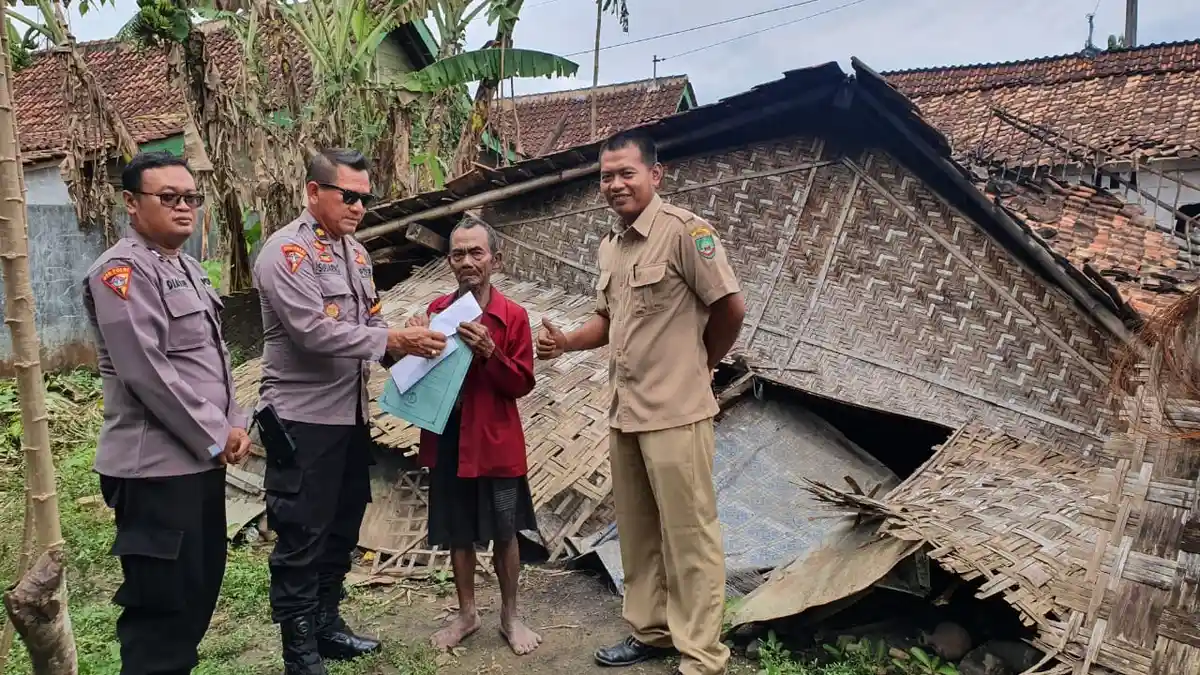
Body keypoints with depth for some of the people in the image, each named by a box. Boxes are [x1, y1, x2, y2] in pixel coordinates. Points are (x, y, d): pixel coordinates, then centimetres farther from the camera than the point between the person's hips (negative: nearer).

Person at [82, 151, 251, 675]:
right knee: (162, 600, -1)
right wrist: (215, 437, -15)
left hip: (201, 459, 9)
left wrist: (233, 424, 4)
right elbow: (146, 372, -21)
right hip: (156, 466, -9)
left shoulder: (188, 268, 15)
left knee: (201, 585, 16)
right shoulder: (121, 271, -13)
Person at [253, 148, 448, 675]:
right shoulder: (286, 251, -13)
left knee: (341, 527, 18)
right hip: (302, 418, -8)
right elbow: (314, 331, -24)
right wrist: (393, 340, -23)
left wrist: (404, 346, -5)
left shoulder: (356, 253, 12)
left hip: (351, 414, 8)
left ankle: (327, 624, 33)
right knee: (301, 537, 2)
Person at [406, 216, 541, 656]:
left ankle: (510, 616, 28)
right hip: (447, 438, 3)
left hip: (496, 441, -3)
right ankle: (466, 614, 32)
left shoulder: (513, 315, -8)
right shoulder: (437, 310, 3)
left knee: (505, 533, 10)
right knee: (457, 533, 14)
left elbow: (522, 384, -10)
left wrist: (489, 352, -25)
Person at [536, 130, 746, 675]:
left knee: (688, 535, 2)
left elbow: (731, 306, -12)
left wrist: (698, 364, 2)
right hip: (625, 411, 8)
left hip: (675, 412, -8)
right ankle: (650, 630, 33)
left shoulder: (684, 230, -13)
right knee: (637, 531, 17)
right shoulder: (609, 246, 11)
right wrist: (566, 342, 2)